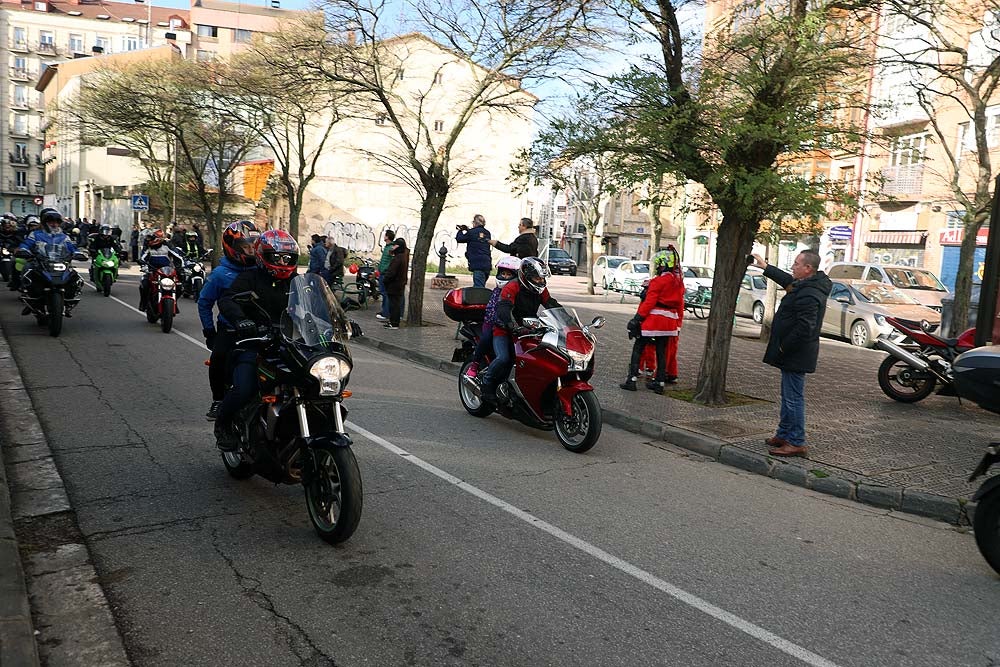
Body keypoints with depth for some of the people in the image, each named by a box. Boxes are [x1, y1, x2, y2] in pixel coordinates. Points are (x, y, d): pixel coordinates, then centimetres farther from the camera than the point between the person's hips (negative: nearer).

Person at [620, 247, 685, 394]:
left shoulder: (659, 281, -12)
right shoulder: (679, 282, 10)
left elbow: (649, 302, -16)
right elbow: (680, 305, 15)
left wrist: (637, 319, -14)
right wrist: (678, 323, 22)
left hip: (654, 320, -7)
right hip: (670, 321, 7)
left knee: (638, 348, 1)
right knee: (662, 351, 13)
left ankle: (632, 379, -3)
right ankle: (660, 382, 14)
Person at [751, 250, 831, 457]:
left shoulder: (809, 295, -24)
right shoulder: (805, 285, 9)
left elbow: (804, 328, -30)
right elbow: (788, 280, 31)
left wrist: (784, 348, -19)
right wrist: (765, 267, 36)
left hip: (796, 355, -11)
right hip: (793, 354, 11)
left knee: (793, 398, -4)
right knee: (788, 396, 19)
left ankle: (796, 442, 3)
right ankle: (784, 434, 31)